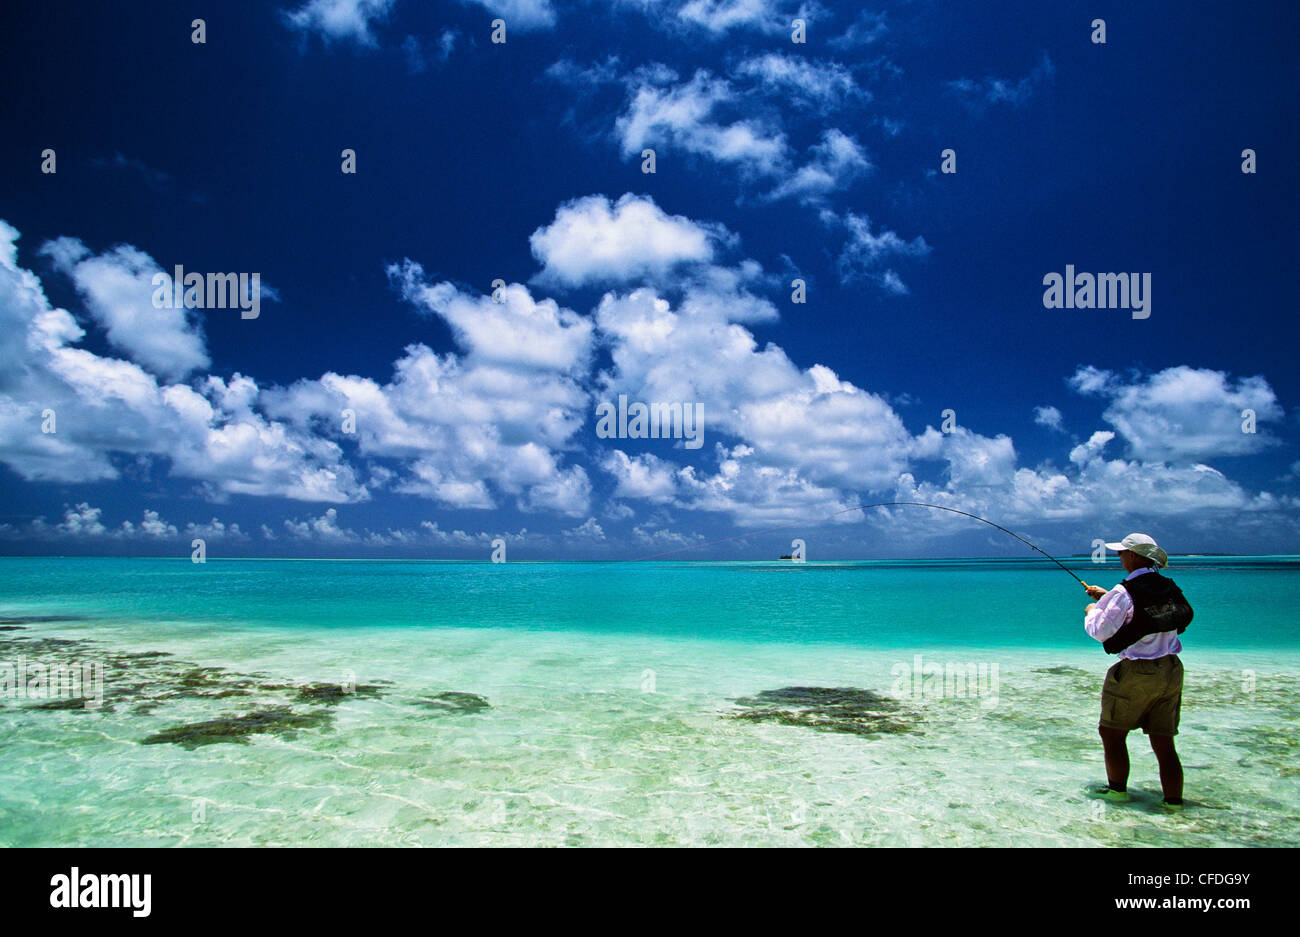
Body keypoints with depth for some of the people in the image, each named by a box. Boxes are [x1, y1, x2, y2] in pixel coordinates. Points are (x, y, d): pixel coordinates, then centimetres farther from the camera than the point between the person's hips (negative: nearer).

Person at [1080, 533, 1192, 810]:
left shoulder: (1124, 592, -15)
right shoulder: (1169, 587, 8)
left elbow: (1101, 631, -13)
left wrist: (1092, 611, 7)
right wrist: (1106, 596, 31)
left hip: (1138, 673, -7)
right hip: (1171, 670, 7)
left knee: (1111, 733, 9)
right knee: (1164, 743, 10)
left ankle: (1117, 789, 16)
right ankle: (1174, 801, 9)